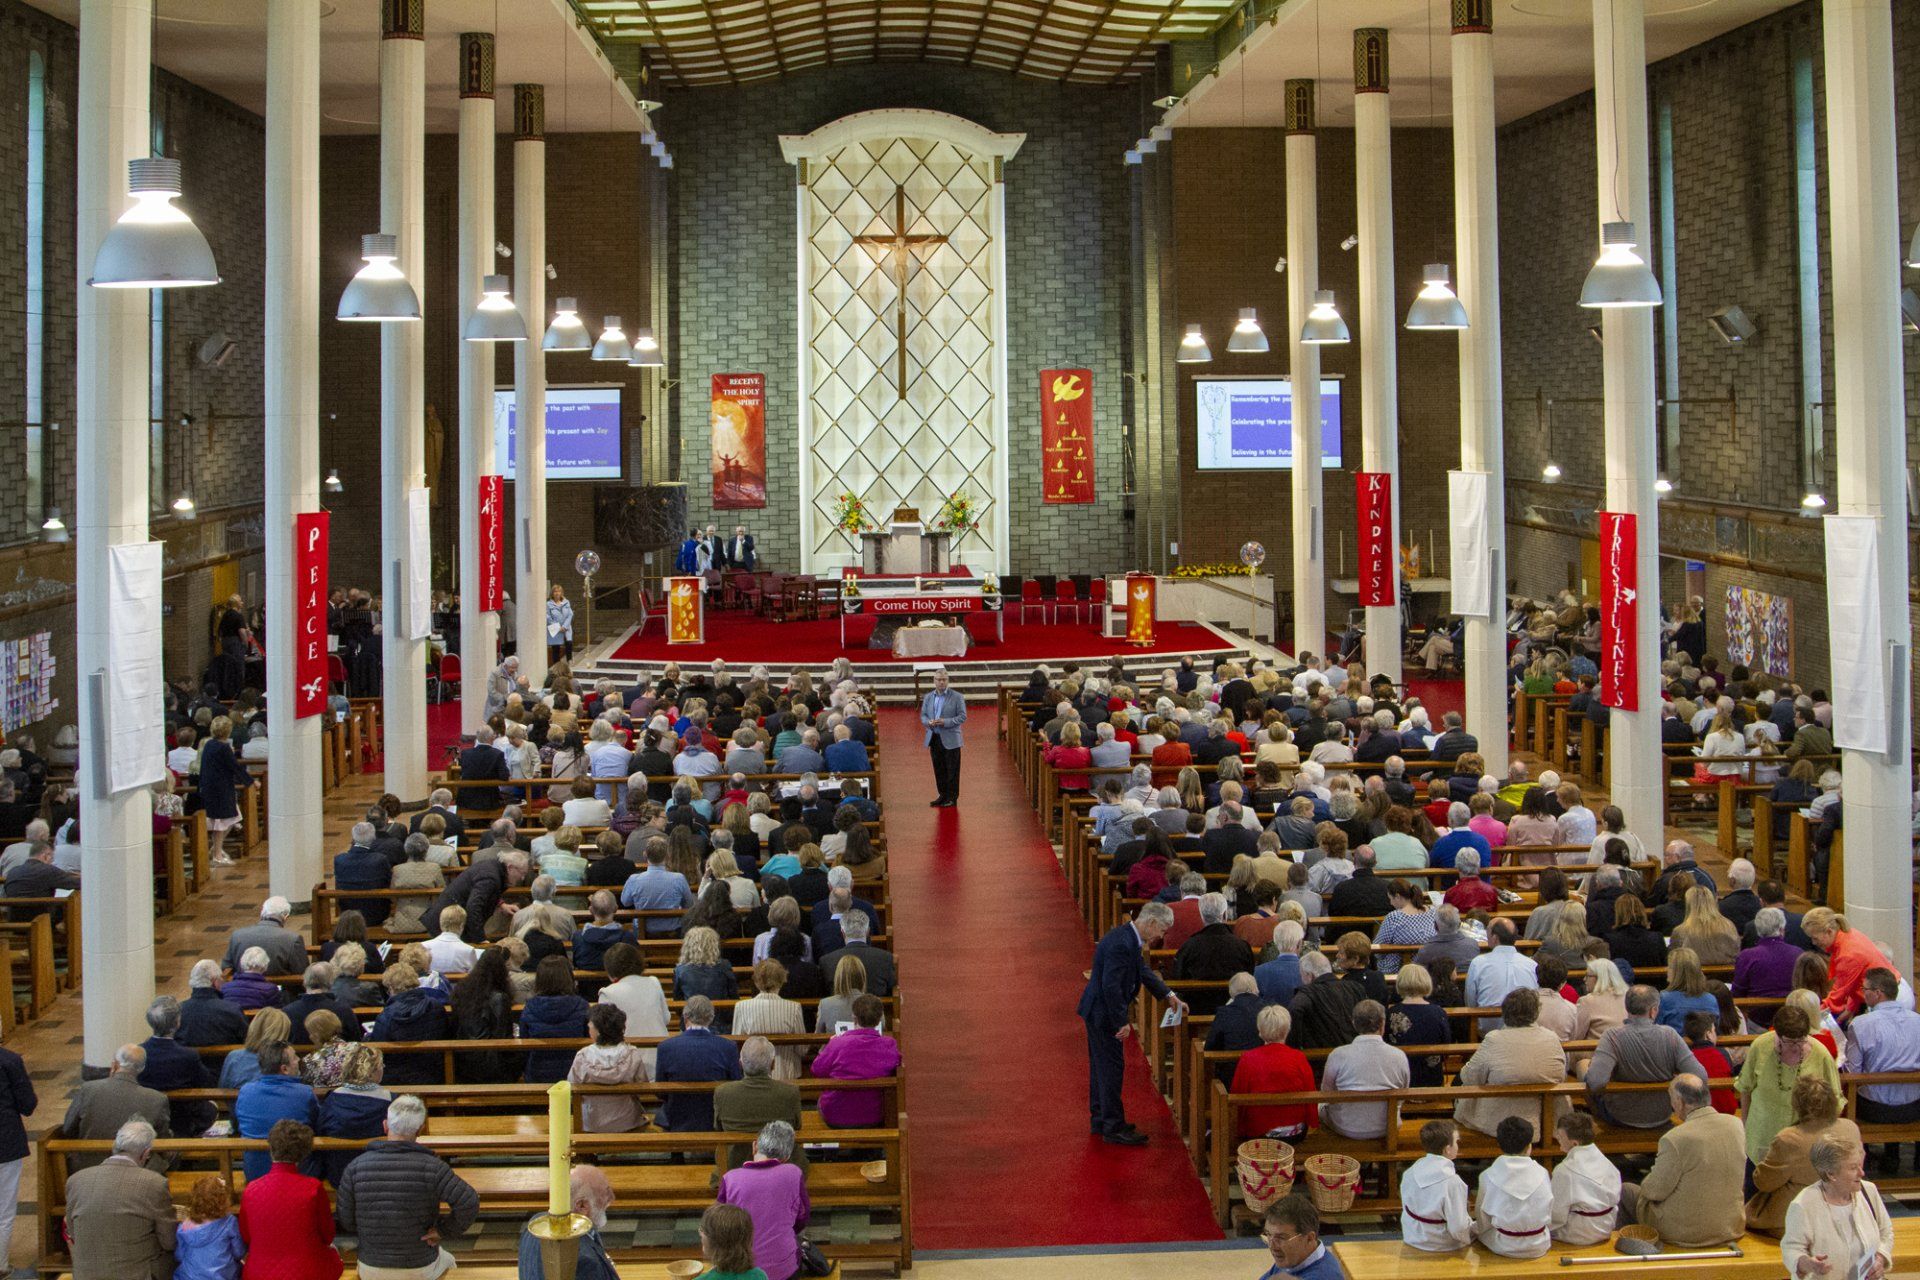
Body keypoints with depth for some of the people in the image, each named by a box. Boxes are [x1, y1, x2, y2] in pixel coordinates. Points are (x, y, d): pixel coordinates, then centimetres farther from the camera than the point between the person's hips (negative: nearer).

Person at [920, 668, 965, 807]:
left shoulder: (956, 697, -3)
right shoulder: (928, 698, 11)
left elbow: (962, 716, -7)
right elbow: (923, 715, 13)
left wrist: (945, 722, -19)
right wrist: (928, 722, -10)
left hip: (950, 739, -4)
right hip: (934, 738, 4)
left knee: (952, 770, 1)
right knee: (938, 769, 10)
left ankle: (952, 797, 8)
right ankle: (942, 794, 20)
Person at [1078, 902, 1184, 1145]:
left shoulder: (1131, 940, 5)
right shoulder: (1121, 945, -28)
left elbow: (1143, 972, 19)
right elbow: (1110, 986, -29)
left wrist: (1169, 996, 15)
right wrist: (1122, 1022, -23)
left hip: (1098, 1012, 10)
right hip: (1103, 1013, -10)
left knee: (1101, 1067, 19)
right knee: (1111, 1068, -2)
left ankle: (1100, 1120, 30)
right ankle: (1113, 1127, 6)